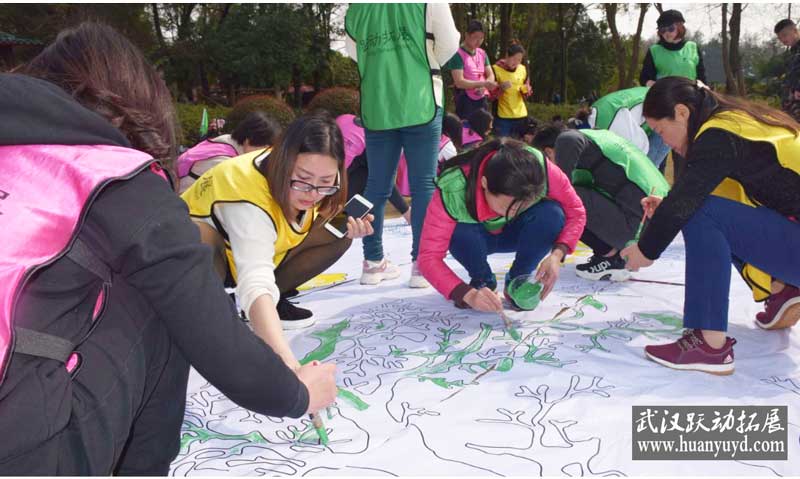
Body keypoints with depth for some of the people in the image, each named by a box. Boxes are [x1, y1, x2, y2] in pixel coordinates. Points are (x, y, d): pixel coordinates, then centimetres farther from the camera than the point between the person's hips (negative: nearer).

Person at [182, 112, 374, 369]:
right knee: (199, 239, -40)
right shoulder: (248, 197, -41)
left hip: (260, 252, 6)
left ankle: (276, 299, 2)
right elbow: (256, 284, -52)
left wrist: (347, 226, -25)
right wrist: (287, 362, -64)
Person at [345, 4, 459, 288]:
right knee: (423, 184, 2)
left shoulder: (354, 11, 7)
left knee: (377, 186, 10)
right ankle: (421, 264, 1)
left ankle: (373, 262, 17)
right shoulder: (431, 4, -5)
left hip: (376, 110, 3)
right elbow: (449, 46, -2)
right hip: (420, 105, -3)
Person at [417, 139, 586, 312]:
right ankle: (482, 282, -2)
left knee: (552, 214, -30)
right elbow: (429, 257, -33)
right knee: (461, 233, -36)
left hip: (516, 233, 2)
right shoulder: (451, 190, -36)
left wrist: (557, 255, -34)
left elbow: (576, 212, -17)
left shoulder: (542, 170, -32)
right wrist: (468, 294, -46)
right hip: (476, 238, -1)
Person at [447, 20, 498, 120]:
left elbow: (491, 76, 9)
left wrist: (483, 87, -14)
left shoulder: (482, 53, 11)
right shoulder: (458, 54, -11)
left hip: (482, 100, 7)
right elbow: (459, 82, -18)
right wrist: (483, 83, -26)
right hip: (466, 101, -7)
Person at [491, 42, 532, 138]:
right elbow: (489, 95, -6)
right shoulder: (496, 69, -7)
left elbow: (527, 93, 14)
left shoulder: (523, 69, 7)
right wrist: (501, 88, -24)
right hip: (503, 117, -4)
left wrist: (526, 90, -9)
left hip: (521, 115, 5)